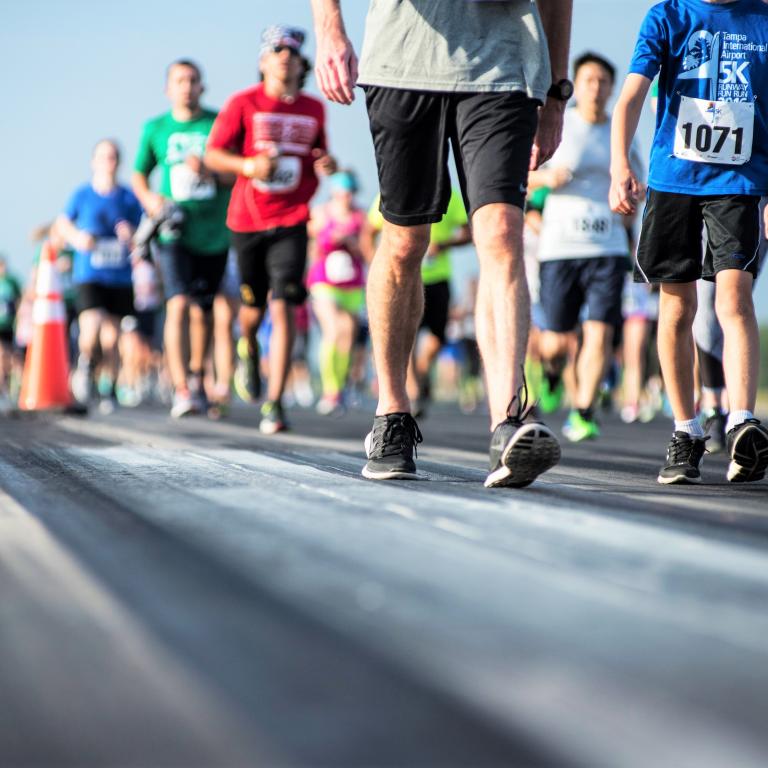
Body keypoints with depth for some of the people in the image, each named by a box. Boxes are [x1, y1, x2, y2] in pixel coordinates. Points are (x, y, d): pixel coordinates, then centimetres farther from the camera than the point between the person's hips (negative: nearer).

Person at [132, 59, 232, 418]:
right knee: (179, 303, -18)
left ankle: (196, 379, 34)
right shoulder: (155, 128, 7)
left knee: (202, 309, 11)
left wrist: (209, 171, -19)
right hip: (174, 231, -1)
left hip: (213, 232, 1)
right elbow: (139, 173, 17)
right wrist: (148, 198, -4)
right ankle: (181, 390, -22)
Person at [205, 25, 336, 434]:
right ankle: (248, 348, 48)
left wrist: (326, 164, -1)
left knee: (282, 308, -12)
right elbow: (213, 154, -1)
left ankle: (274, 403, -10)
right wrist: (248, 165, -19)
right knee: (254, 307, 9)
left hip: (291, 221, 1)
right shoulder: (243, 104, -2)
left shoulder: (314, 109, 7)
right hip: (247, 220, 0)